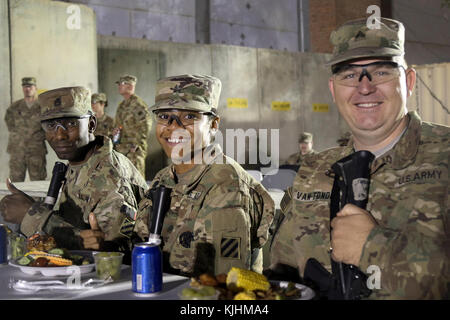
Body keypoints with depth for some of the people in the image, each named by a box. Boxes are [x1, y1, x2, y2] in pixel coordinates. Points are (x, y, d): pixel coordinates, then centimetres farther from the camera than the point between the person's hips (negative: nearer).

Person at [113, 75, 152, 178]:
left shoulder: (139, 105, -11)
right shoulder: (121, 106, 16)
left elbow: (145, 129, -16)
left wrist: (134, 146, -16)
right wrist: (115, 130, 6)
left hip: (134, 151, -8)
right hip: (120, 149, 9)